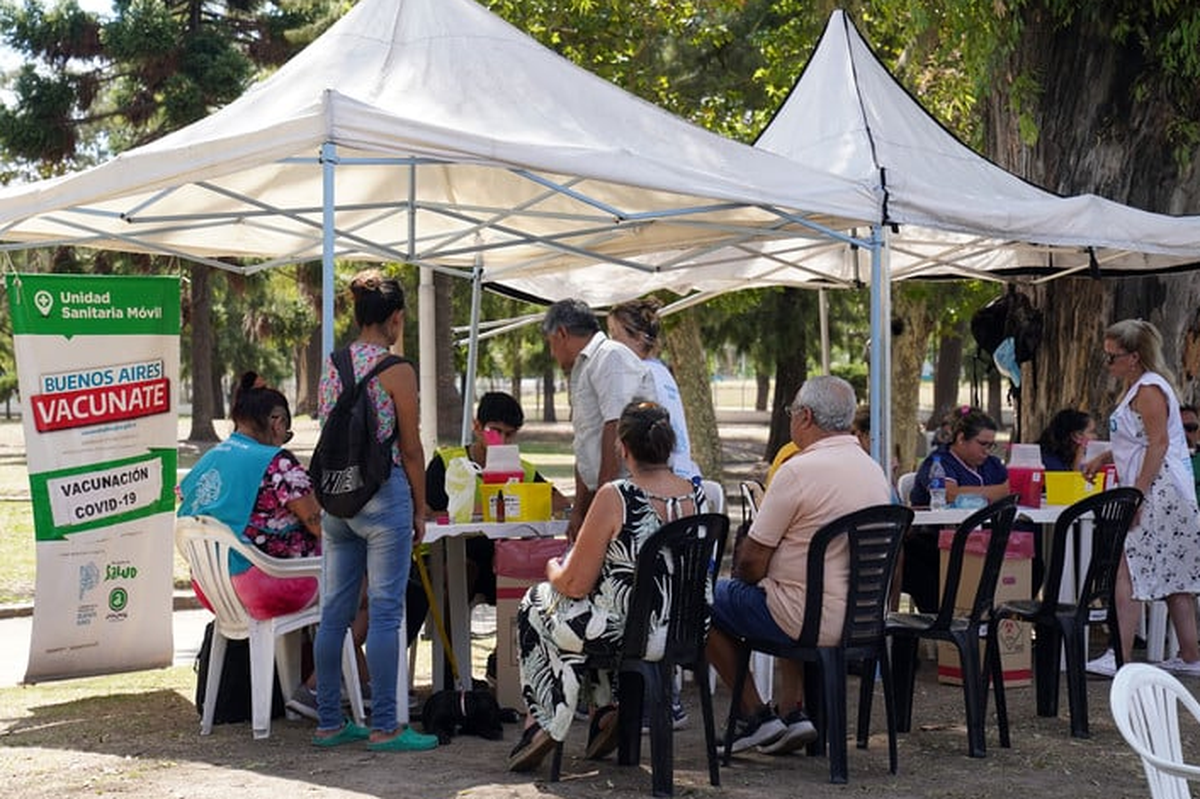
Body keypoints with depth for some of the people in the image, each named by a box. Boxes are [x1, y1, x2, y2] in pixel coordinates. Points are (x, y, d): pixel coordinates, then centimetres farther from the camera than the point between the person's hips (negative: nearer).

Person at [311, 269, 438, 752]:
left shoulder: (332, 365, 9)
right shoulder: (396, 369, -9)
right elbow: (411, 449, -7)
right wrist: (420, 509, 2)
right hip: (383, 495, -7)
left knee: (334, 612, 10)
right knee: (385, 612, -2)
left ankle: (329, 722, 17)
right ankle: (384, 728, 0)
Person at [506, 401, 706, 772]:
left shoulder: (615, 497, -21)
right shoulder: (696, 495, -2)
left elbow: (575, 585, -16)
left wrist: (553, 568, 8)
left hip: (625, 631, -6)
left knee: (535, 605, 22)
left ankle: (544, 723, 24)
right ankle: (605, 708, 27)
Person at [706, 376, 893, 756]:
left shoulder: (799, 471, -18)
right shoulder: (875, 471, 7)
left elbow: (752, 563, -15)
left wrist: (740, 561, 8)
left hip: (814, 623, -8)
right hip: (863, 619, 8)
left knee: (708, 601, 11)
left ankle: (754, 715, 13)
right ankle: (792, 711, 24)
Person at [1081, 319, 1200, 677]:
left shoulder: (1149, 389, -13)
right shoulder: (1136, 388, 19)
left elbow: (1159, 443, -20)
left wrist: (1137, 493, -22)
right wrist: (1103, 458, 17)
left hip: (1157, 491, -11)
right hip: (1166, 497, 11)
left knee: (1127, 570, -12)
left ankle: (1121, 658, -13)